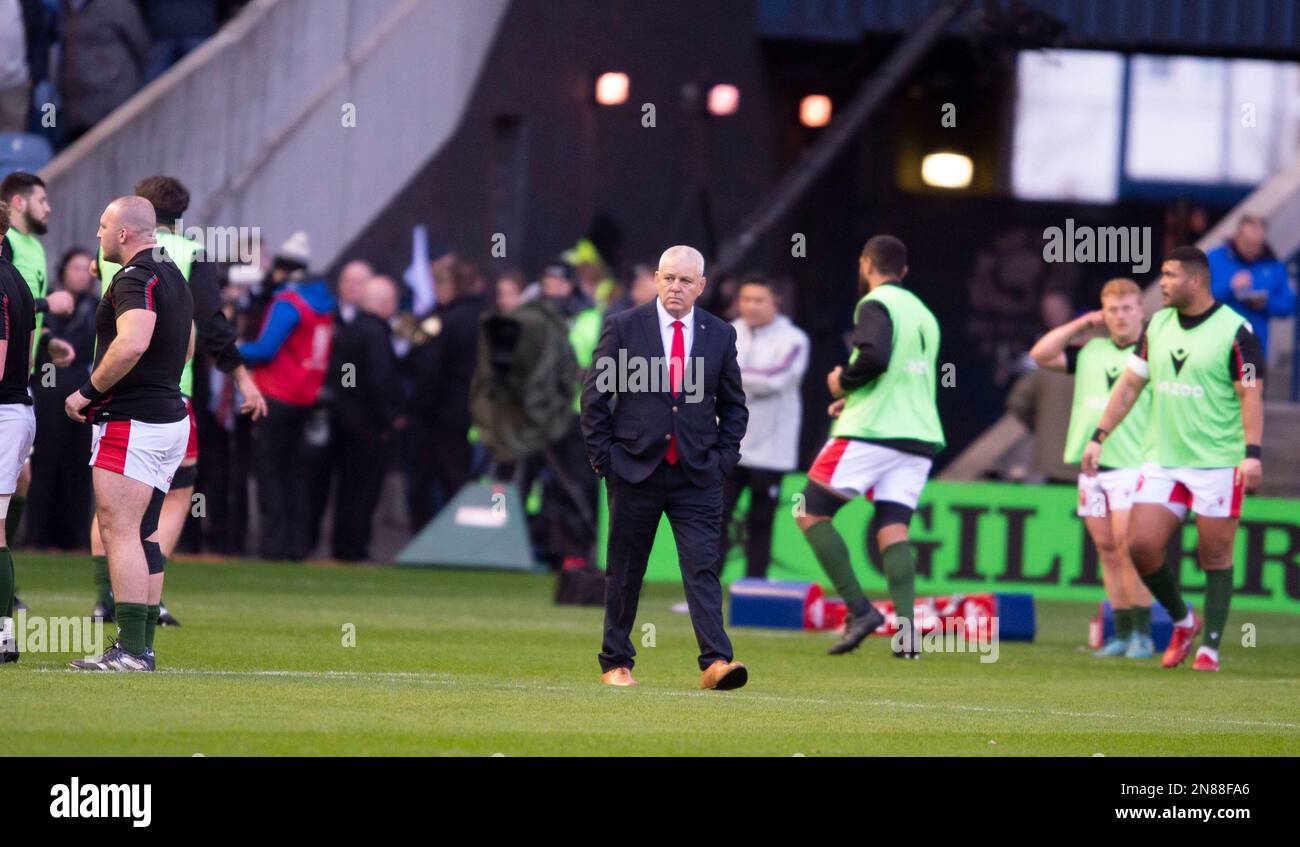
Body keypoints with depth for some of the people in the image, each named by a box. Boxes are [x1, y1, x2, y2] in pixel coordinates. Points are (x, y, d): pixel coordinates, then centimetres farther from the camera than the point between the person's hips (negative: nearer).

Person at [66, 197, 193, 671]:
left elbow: (132, 343, -31)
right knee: (143, 535, 13)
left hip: (132, 422, -10)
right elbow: (187, 345, 30)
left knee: (119, 531, -10)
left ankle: (131, 650, -14)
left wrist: (89, 391, -20)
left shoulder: (134, 279, -15)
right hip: (171, 415, 10)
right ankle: (143, 646, 14)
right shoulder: (172, 277, 17)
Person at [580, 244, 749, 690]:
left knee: (702, 567, -10)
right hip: (634, 469, -1)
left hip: (698, 475, 1)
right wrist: (603, 457, -3)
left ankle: (716, 662, -18)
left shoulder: (720, 335, 6)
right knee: (624, 572, 7)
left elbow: (733, 405, 15)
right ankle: (615, 662, 18)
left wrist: (724, 458, 4)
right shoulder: (622, 327, -1)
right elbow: (595, 395, 2)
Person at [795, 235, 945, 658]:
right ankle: (907, 630, -16)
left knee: (811, 513, 2)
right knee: (892, 526, 2)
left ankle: (860, 609, -10)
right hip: (920, 436, 7)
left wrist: (843, 381, -4)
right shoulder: (923, 313, 20)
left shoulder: (876, 304, -5)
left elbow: (874, 357, -22)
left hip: (871, 432, -7)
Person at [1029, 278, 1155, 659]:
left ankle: (1142, 634, -8)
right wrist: (1082, 324, 7)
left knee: (1128, 545, -13)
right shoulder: (1091, 352, 14)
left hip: (1133, 465, -6)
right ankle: (1122, 634, 9)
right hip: (1091, 465, 6)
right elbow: (1041, 354, 10)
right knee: (1107, 549, 5)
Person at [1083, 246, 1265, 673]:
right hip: (1162, 459, 6)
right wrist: (1098, 437, 11)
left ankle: (1210, 647, 8)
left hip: (1217, 462, -5)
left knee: (1215, 555, -2)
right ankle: (1183, 621, 18)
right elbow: (1130, 384, 15)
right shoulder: (1157, 326, 10)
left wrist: (1252, 453, -20)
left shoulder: (1235, 331, -9)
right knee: (1141, 545, -3)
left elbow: (1251, 395, -11)